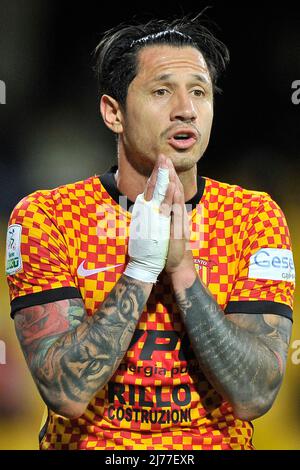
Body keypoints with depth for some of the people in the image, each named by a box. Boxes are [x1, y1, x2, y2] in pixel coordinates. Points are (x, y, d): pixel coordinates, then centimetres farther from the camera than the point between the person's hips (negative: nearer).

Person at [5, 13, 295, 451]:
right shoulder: (45, 217, -4)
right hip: (87, 442, -1)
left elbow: (255, 396, -9)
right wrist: (141, 269, -19)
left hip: (216, 442, 1)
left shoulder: (255, 216, 0)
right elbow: (67, 392, -13)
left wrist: (182, 268, -16)